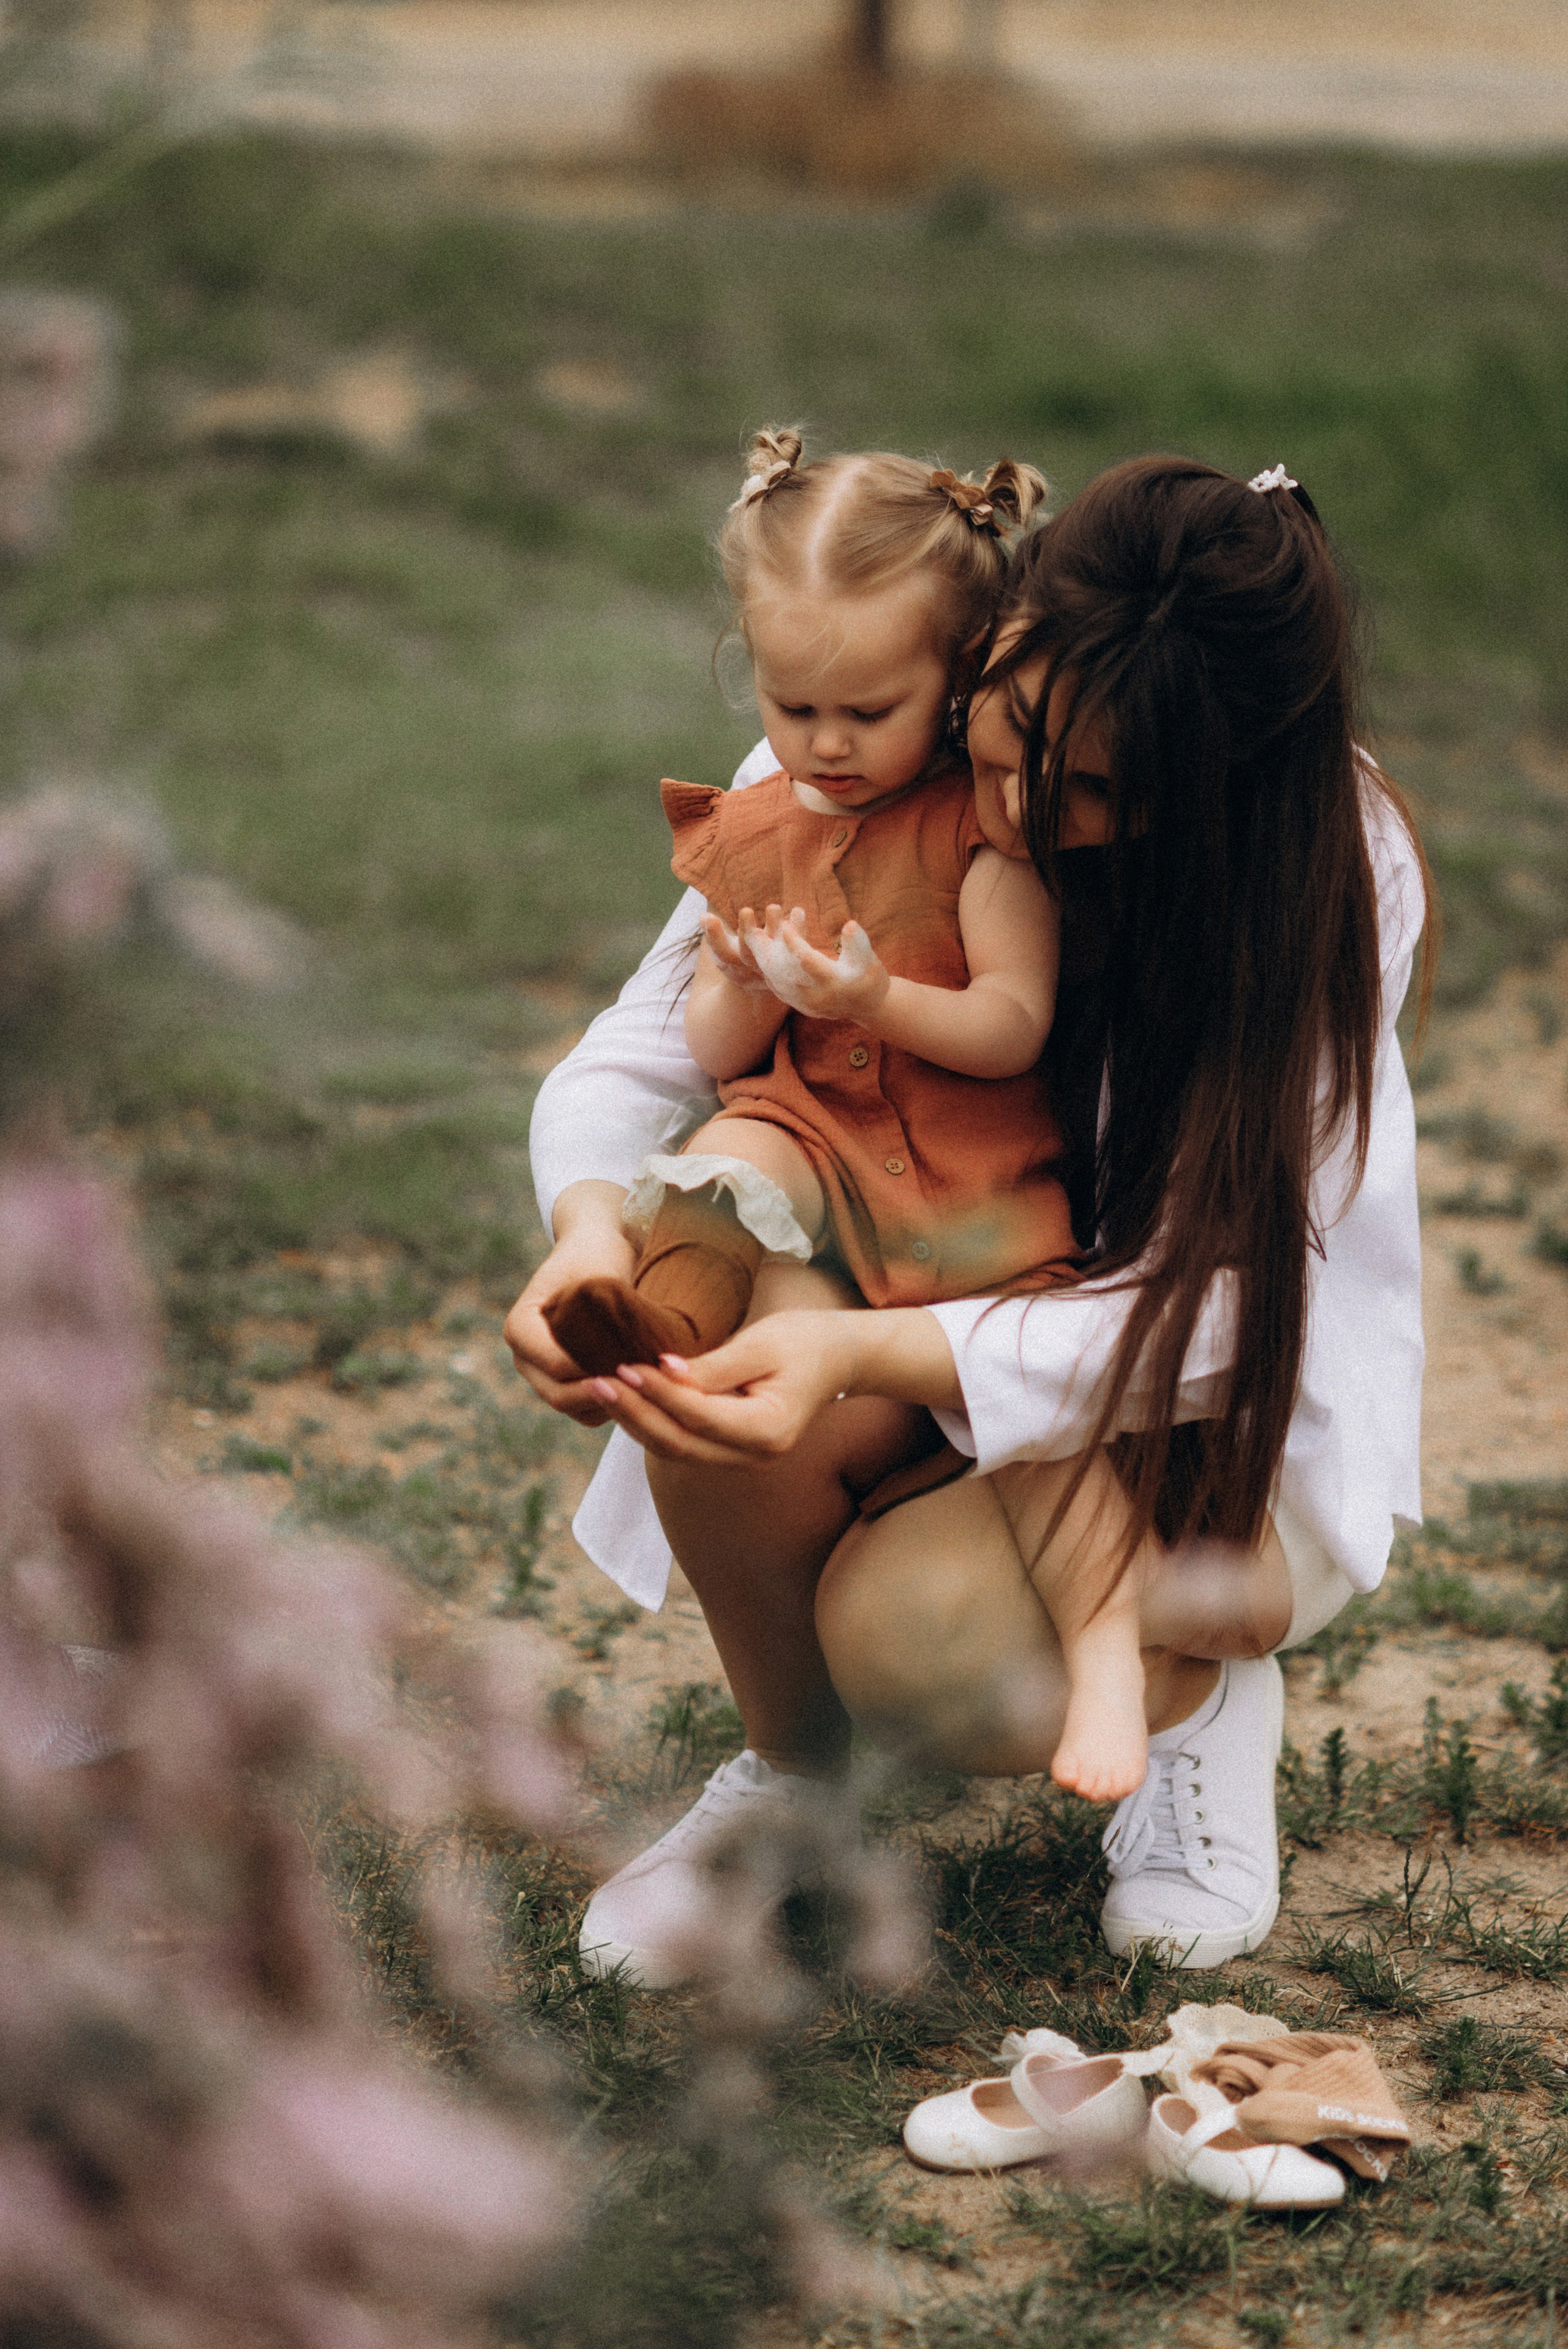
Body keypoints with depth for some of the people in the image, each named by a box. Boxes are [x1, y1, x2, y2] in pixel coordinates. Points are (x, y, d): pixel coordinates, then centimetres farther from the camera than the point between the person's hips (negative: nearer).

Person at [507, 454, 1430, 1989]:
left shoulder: (1334, 873, -25)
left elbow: (1200, 1304, -29)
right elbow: (642, 1056, -9)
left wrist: (864, 1356, -45)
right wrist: (591, 1220, -35)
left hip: (1231, 1419, -3)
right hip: (924, 1280, 3)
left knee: (916, 1637, -33)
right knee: (721, 1377, -32)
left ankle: (1208, 1691, 4)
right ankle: (790, 1769, 0)